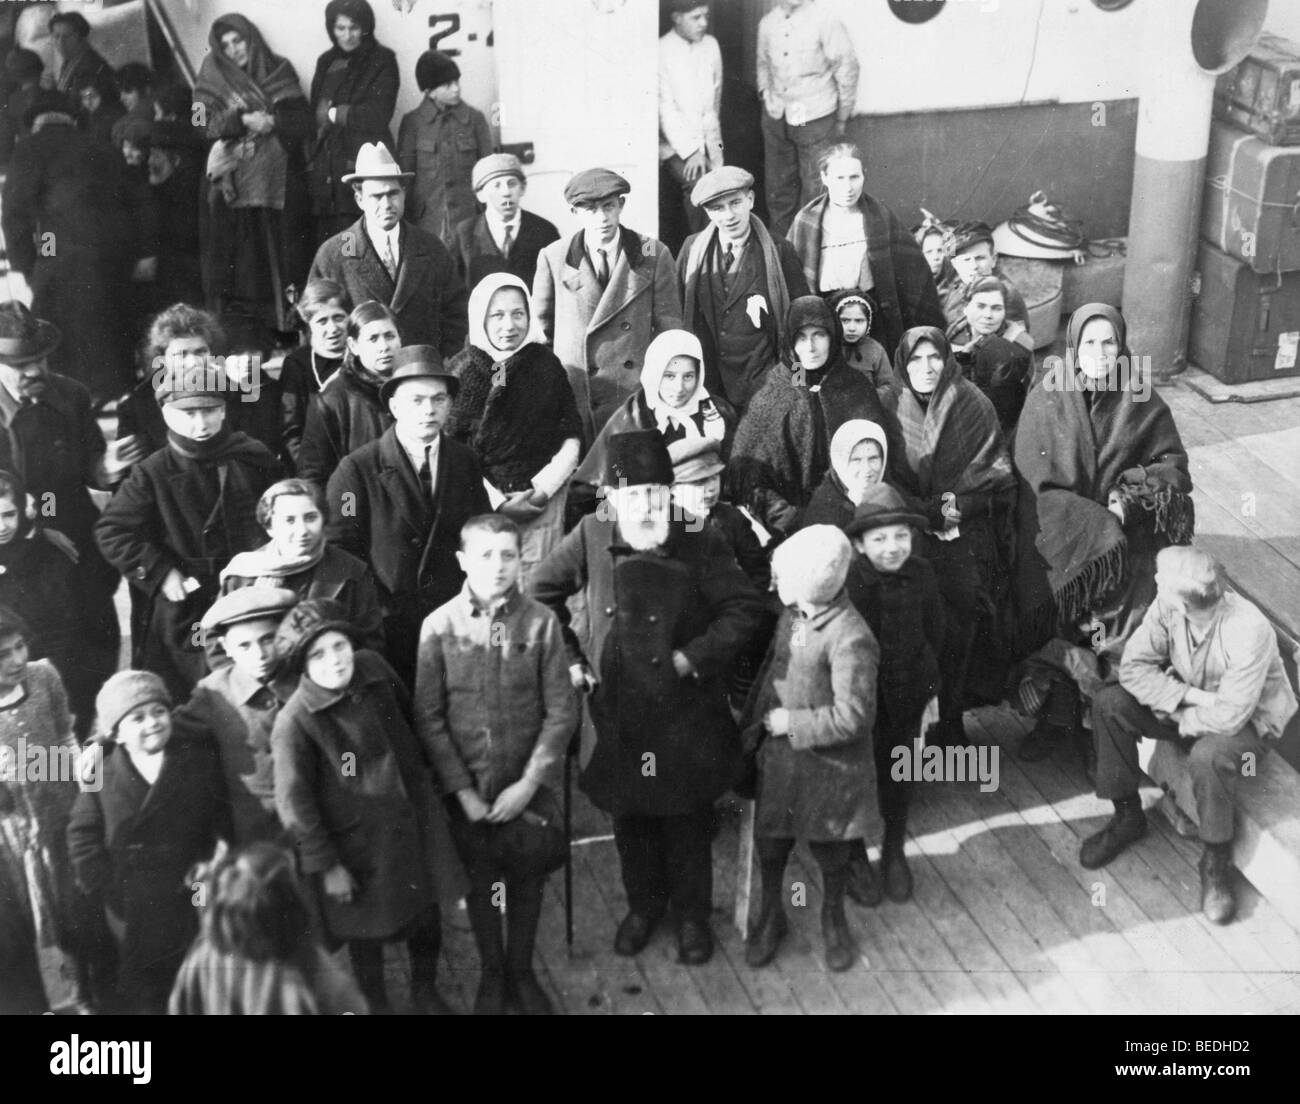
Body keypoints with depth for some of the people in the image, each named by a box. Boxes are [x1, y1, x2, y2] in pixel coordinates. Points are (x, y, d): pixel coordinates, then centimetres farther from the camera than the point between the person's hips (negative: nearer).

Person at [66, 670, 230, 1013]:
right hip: (136, 917, 0)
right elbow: (83, 839, -2)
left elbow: (223, 821, -2)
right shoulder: (101, 777, -4)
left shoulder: (201, 760, -4)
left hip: (196, 906, 0)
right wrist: (110, 891, -9)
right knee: (142, 997, 12)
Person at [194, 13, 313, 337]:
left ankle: (286, 331, 2)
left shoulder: (279, 71, 11)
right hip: (233, 185, -1)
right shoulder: (214, 76, 10)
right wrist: (245, 120, -18)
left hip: (280, 184, 1)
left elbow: (305, 122, 4)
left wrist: (272, 121, -14)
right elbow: (205, 122, -4)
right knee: (239, 261, -6)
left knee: (282, 260, -2)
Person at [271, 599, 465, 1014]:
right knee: (367, 935, 15)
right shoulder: (294, 722, -24)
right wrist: (325, 865, -13)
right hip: (359, 844, -5)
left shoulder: (373, 668, -9)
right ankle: (375, 1003, 43)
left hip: (414, 820, 5)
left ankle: (425, 991, 48)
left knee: (426, 918, 20)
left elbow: (409, 715, 11)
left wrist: (422, 770, 19)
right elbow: (293, 801, -17)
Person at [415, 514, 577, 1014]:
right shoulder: (439, 625, -9)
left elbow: (561, 711, -8)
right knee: (478, 882, 15)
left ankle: (521, 971, 37)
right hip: (466, 789, 0)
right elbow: (428, 717, -7)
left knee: (527, 880, 14)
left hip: (526, 788, 0)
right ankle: (491, 972, 37)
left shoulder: (541, 622, -9)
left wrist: (529, 783, -13)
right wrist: (462, 790, -11)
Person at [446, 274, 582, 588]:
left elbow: (571, 438, 6)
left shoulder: (546, 364, 6)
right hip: (482, 500, -1)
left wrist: (542, 491, -5)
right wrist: (495, 500, -8)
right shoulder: (462, 369, 2)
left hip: (542, 502, 1)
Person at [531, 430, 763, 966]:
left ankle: (692, 914, 31)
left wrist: (694, 656, -15)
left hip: (686, 713, -2)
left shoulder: (698, 542, -14)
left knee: (688, 820, 10)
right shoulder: (591, 535, -8)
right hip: (616, 709, 2)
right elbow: (543, 592, 6)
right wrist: (569, 656, 0)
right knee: (629, 816, 17)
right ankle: (643, 903, 39)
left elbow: (744, 608, -8)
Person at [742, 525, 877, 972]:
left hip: (829, 765, -6)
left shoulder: (850, 638, -27)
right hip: (779, 756, 6)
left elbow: (852, 717, -26)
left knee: (831, 852, 16)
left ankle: (833, 919, 42)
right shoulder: (791, 616, -3)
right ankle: (770, 915, 40)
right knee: (769, 841, 16)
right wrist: (754, 725, 6)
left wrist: (791, 723, -20)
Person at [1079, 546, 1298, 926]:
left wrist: (1180, 717, -19)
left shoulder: (1248, 631, -36)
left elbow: (1228, 715, -33)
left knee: (1208, 756, -38)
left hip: (1248, 720, -6)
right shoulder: (1166, 607, -20)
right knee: (1109, 704, -15)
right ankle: (1127, 816, 2)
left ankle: (1216, 862, -13)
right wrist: (1189, 697, -27)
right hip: (1189, 707, 6)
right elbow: (1133, 666, -17)